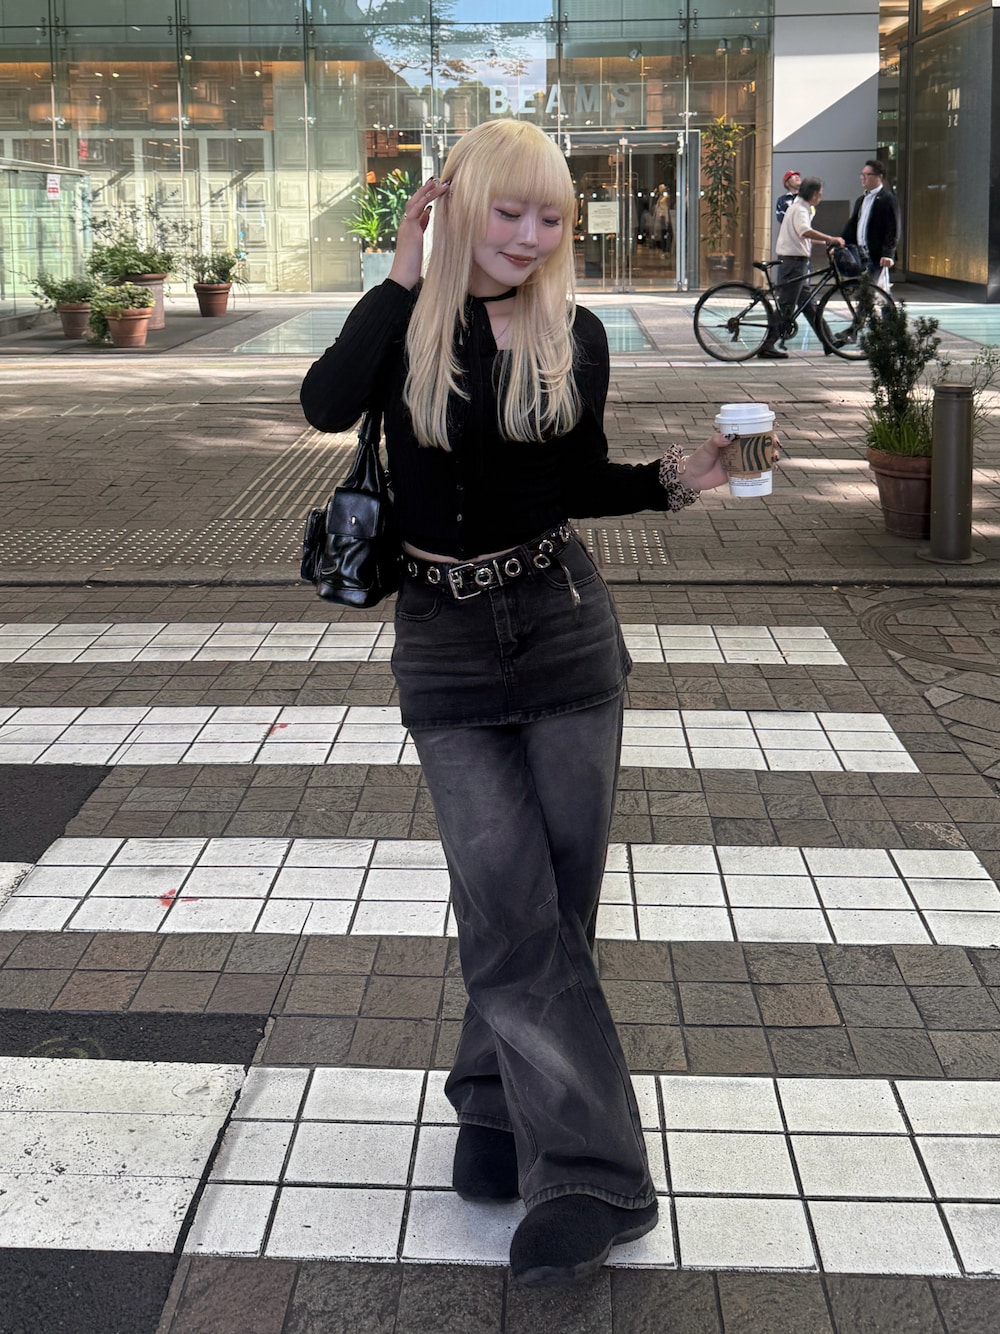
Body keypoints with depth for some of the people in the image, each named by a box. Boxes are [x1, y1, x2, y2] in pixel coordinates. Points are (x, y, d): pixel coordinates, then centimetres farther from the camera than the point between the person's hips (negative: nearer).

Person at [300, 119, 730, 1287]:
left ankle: (497, 1121, 27)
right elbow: (327, 405, -24)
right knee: (513, 909, -7)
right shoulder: (406, 317, -3)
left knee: (552, 907, 6)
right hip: (446, 644, -2)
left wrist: (678, 478, -4)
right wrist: (403, 272, -16)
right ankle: (592, 1177, 4)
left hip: (566, 630, 2)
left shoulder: (574, 336, 3)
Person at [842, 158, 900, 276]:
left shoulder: (888, 199, -7)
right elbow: (852, 225, 21)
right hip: (859, 255, 8)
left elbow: (893, 230, -13)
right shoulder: (861, 200, 19)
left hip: (876, 257, -8)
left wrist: (888, 254, -22)